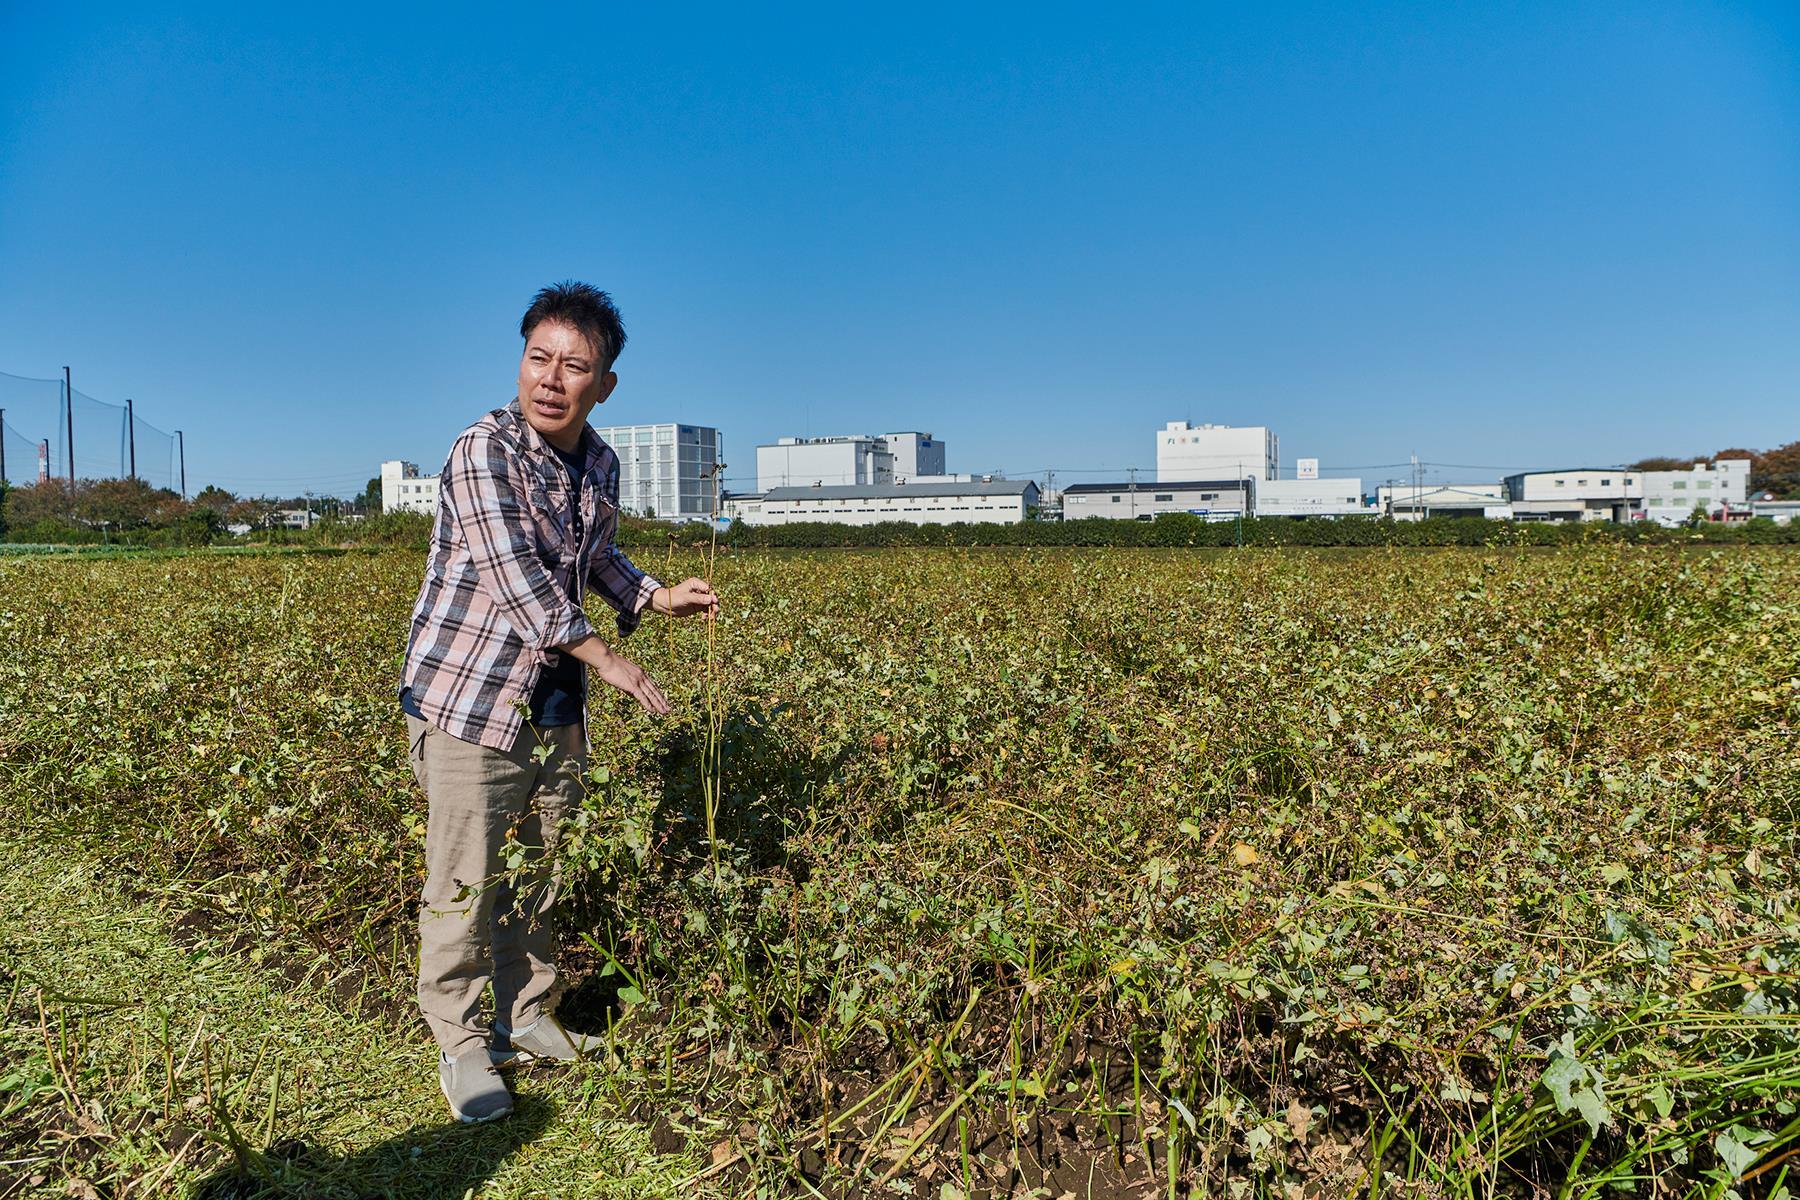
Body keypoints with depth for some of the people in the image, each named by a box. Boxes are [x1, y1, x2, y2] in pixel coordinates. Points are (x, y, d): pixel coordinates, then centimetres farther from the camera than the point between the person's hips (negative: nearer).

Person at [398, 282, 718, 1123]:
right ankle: (460, 1043, 22)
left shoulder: (600, 465, 5)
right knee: (464, 884, 2)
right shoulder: (484, 452, -16)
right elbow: (512, 574, -24)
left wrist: (655, 596, 7)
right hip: (469, 699, -6)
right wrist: (604, 658, -25)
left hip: (556, 707, 7)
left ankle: (528, 1019, 34)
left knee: (538, 873, 17)